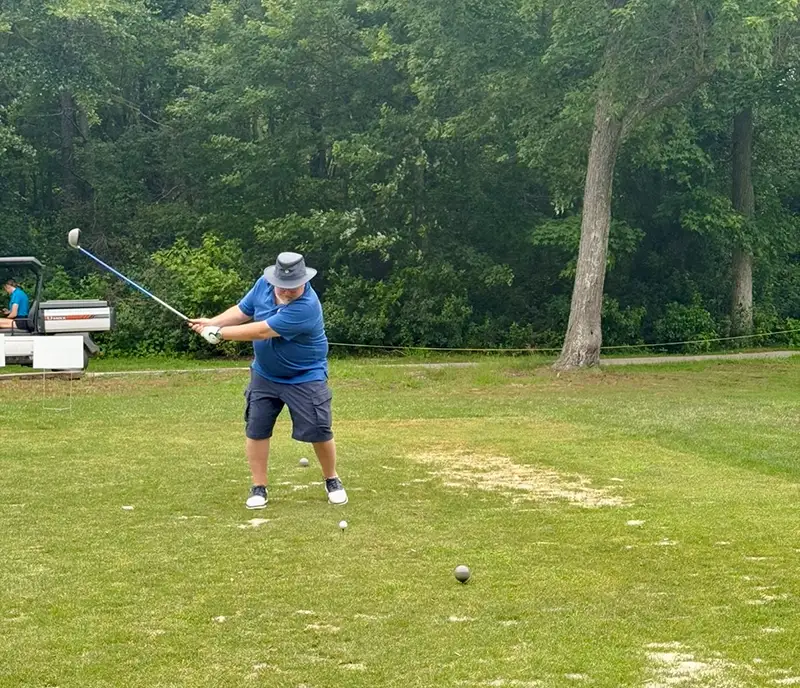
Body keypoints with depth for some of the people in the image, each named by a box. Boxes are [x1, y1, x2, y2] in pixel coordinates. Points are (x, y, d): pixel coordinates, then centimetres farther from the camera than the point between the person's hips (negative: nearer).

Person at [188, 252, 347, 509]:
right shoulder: (264, 284, -10)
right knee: (256, 429, 2)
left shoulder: (305, 306, -33)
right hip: (264, 374, 6)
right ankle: (258, 488, 13)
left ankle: (332, 481, 20)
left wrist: (219, 333, -23)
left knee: (319, 431, -4)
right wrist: (212, 322, -12)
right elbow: (242, 311, 5)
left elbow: (261, 331, -31)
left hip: (305, 377, -5)